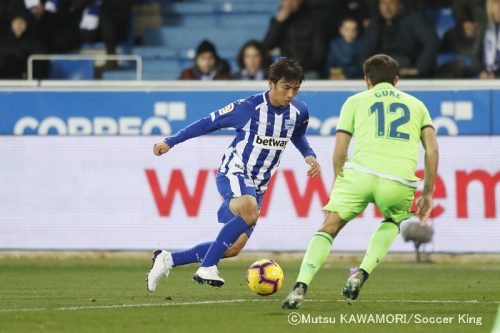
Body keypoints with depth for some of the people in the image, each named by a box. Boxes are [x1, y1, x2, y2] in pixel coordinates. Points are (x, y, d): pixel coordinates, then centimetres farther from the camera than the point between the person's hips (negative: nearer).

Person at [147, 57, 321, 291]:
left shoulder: (298, 112, 0)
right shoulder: (249, 108, -16)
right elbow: (209, 123, -6)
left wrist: (309, 156, 2)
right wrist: (170, 142, -6)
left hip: (257, 186, 6)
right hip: (233, 174, -6)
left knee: (234, 248, -1)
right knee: (250, 210, -39)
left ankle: (167, 260, 15)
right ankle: (207, 268, -31)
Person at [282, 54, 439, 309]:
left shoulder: (355, 101, 22)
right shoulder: (416, 105, 26)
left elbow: (339, 152, 14)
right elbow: (432, 150, 15)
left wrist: (337, 189, 24)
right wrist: (428, 193, 20)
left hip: (360, 173, -1)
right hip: (400, 182, 2)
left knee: (328, 228, 8)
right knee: (392, 222, 32)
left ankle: (301, 286, -13)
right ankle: (362, 273, 10)